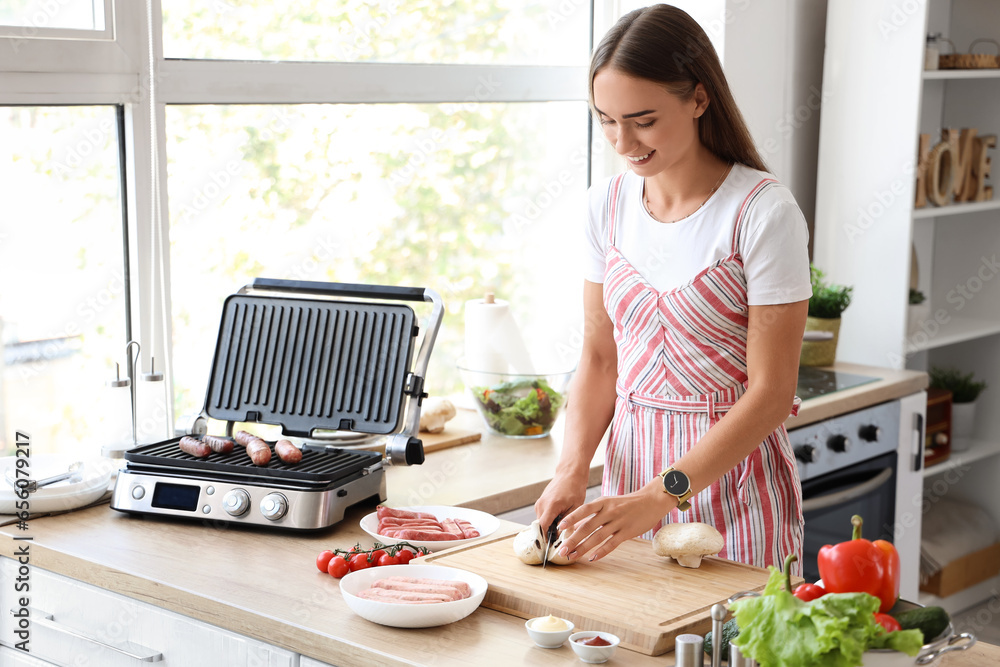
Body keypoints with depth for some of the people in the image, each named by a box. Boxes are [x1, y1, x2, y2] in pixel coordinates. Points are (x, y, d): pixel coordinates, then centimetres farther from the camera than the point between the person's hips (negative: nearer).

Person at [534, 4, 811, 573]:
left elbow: (771, 393, -16)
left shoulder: (763, 211, -15)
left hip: (734, 474, -4)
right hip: (632, 466, 5)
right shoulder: (609, 204, 2)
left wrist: (660, 496, -21)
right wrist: (572, 472, -7)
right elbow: (599, 358, 8)